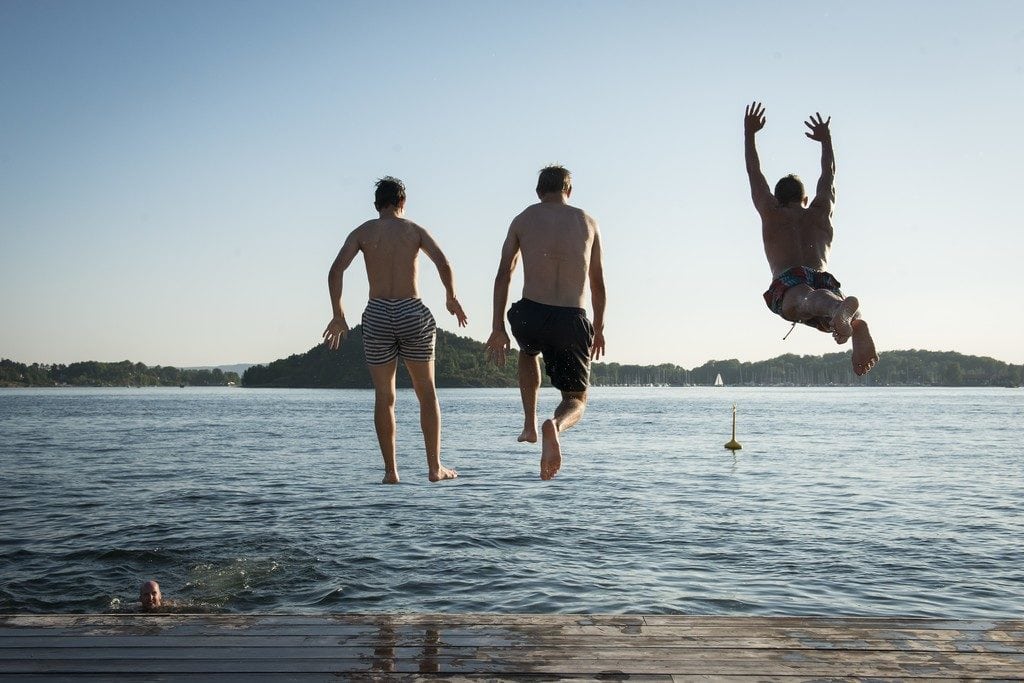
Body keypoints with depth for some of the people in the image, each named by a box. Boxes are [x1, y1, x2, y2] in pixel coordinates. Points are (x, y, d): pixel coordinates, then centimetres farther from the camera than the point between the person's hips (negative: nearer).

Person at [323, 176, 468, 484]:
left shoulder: (363, 232, 7)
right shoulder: (414, 230, 6)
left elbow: (335, 272, -5)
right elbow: (444, 264, -9)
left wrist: (338, 316, 1)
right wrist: (451, 298, 6)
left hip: (376, 316, 1)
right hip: (412, 313, -1)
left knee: (383, 397, 9)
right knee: (426, 392, 11)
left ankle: (390, 470, 8)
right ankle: (435, 467, 10)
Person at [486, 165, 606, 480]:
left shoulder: (523, 220, 11)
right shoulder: (588, 222, 14)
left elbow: (503, 275, 4)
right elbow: (598, 283, 17)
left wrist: (498, 328, 6)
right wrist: (599, 329, 27)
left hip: (530, 315, 1)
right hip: (572, 321, -1)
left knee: (528, 352, 38)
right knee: (576, 401, 12)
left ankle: (530, 424, 26)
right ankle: (555, 426, -24)